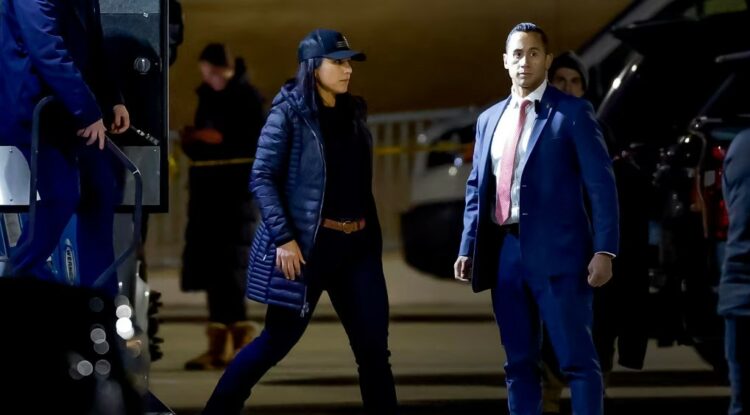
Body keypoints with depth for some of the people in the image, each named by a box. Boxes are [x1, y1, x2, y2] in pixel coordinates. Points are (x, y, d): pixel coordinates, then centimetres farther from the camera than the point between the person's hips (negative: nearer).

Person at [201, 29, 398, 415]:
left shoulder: (353, 112, 11)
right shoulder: (290, 112, -8)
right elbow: (262, 178, -11)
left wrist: (372, 237, 14)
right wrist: (283, 237, -17)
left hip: (357, 245, 6)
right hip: (306, 244, -6)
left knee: (373, 346, 3)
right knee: (278, 338, 1)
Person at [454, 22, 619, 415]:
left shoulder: (572, 112, 0)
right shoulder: (489, 119, 16)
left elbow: (600, 183, -5)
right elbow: (476, 187, 20)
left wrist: (604, 250, -13)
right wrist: (468, 248, 10)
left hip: (555, 250, -6)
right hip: (504, 250, 6)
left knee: (577, 360, -6)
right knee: (519, 362, 9)